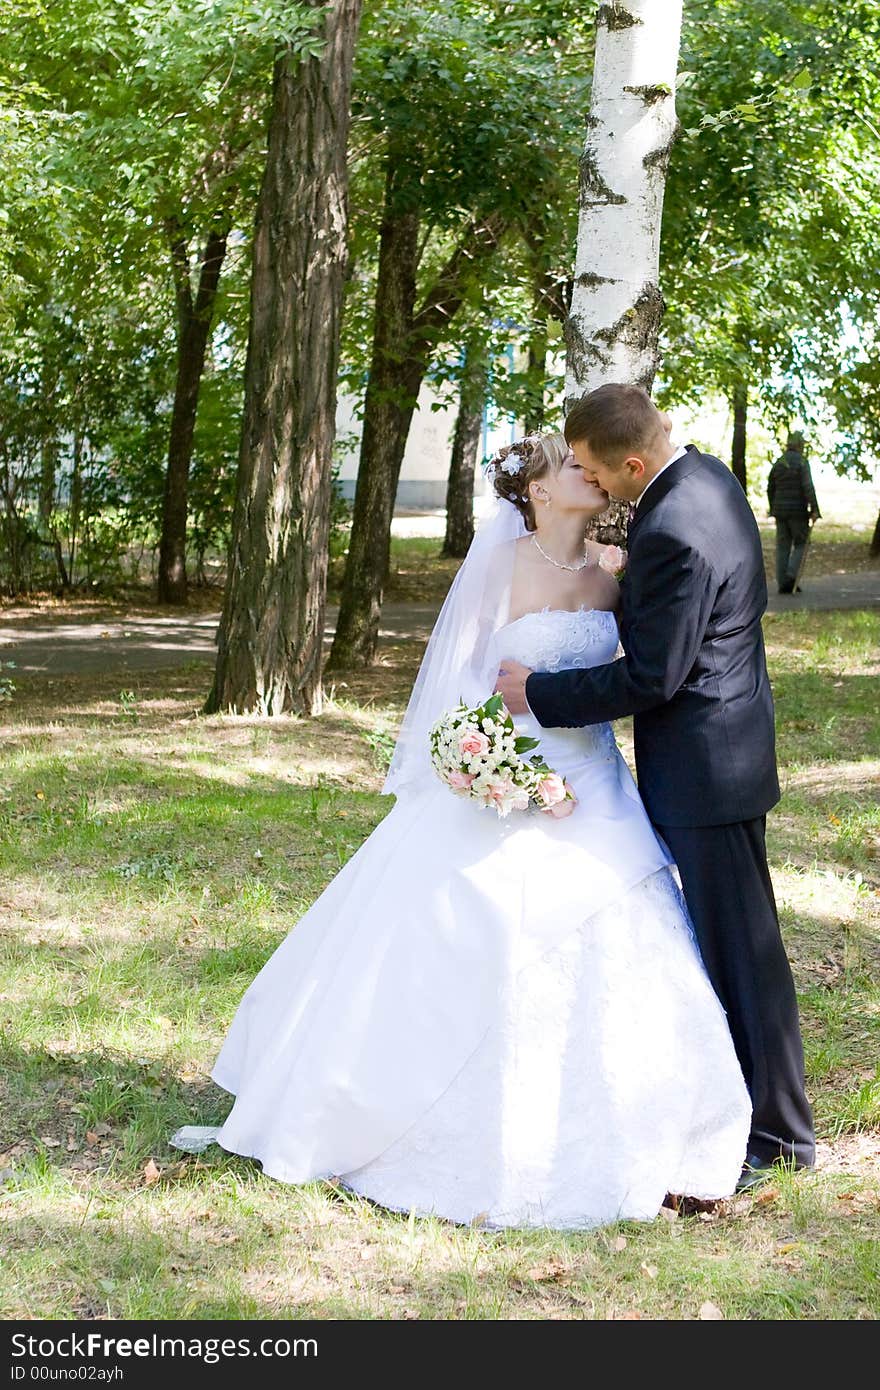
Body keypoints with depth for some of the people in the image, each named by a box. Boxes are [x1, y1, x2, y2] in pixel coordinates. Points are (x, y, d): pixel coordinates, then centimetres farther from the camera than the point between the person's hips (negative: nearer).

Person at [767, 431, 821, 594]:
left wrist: (773, 509, 27)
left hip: (781, 510, 5)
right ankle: (792, 576, -11)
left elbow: (770, 489, 14)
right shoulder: (802, 462, -10)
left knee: (783, 547, 7)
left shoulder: (778, 463, 8)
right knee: (801, 544, 7)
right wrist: (815, 509, -20)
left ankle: (783, 584, 5)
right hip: (798, 511, -5)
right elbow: (808, 487, -20)